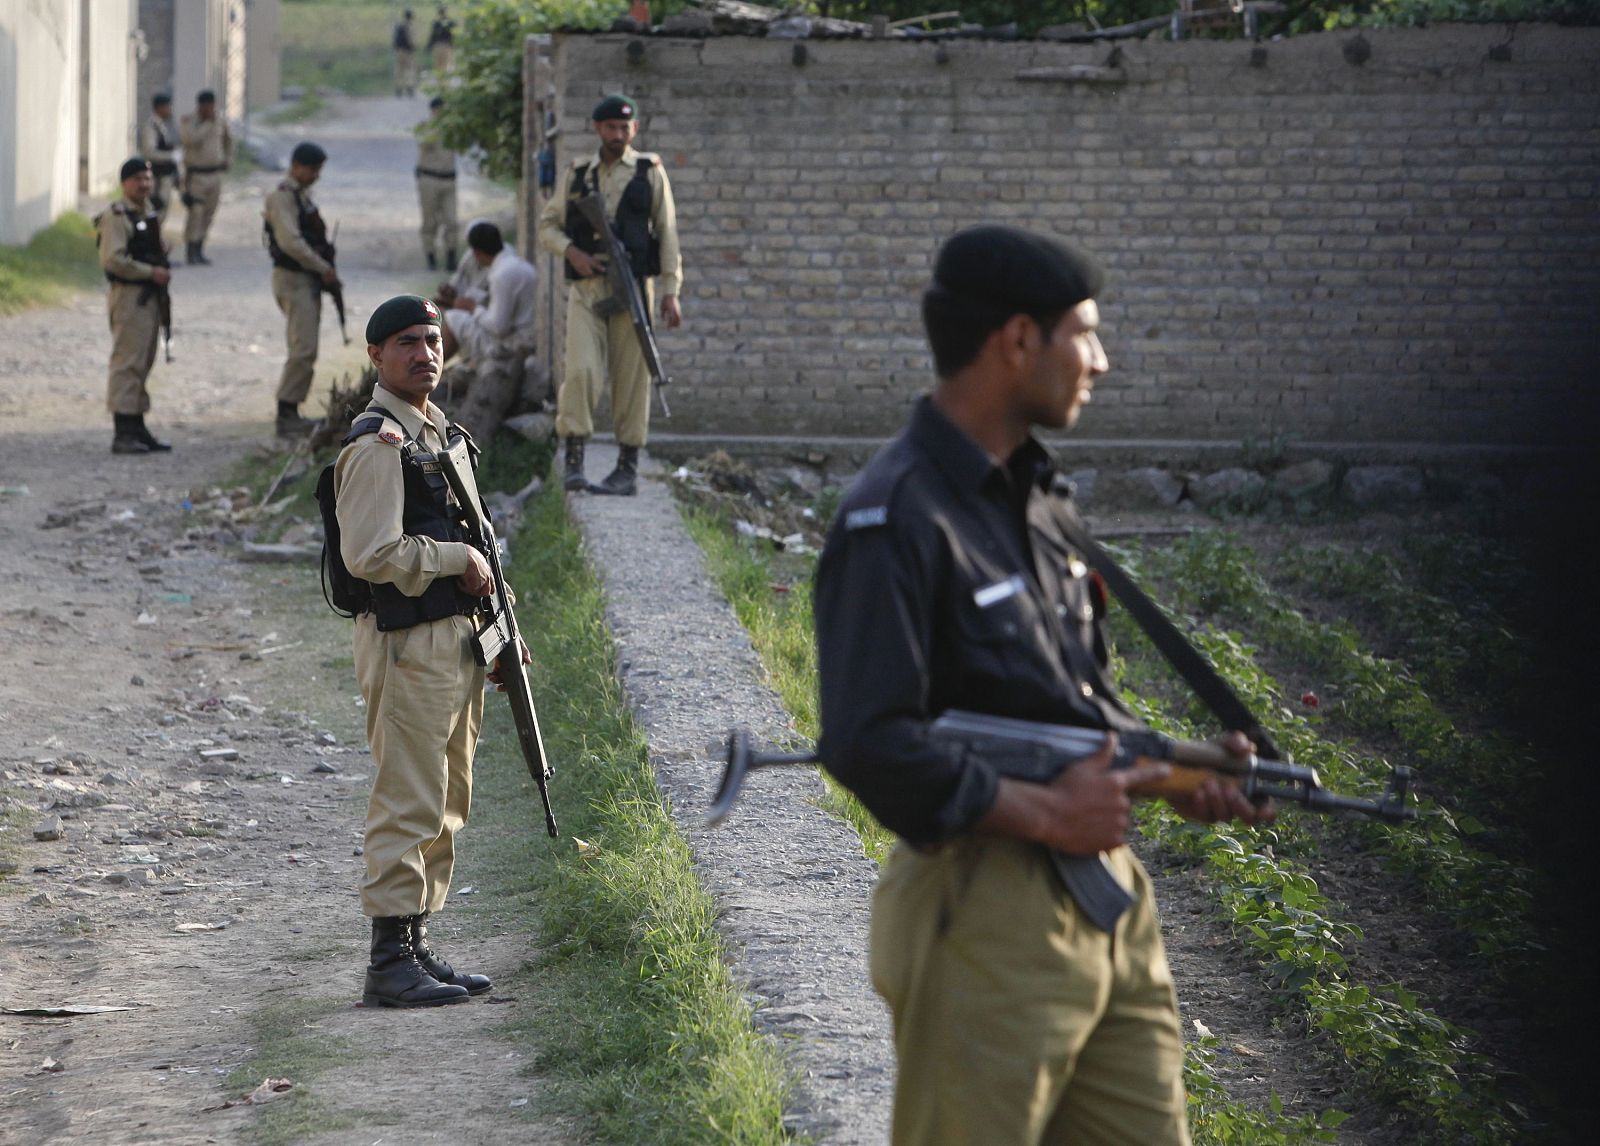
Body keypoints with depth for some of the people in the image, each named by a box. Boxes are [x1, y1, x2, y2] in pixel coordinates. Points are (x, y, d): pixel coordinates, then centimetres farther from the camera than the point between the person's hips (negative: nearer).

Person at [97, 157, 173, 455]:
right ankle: (123, 434, -11)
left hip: (150, 296, 9)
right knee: (128, 363, -10)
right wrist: (151, 272, -18)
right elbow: (113, 259, -21)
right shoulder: (116, 216, -12)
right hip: (129, 296, -9)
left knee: (142, 364, 13)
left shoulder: (150, 214, 17)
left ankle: (136, 430, 20)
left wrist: (162, 271, 8)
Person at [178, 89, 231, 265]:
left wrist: (228, 159, 17)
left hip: (215, 175, 6)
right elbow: (192, 139, -27)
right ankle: (190, 252, -7)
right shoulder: (188, 122, -7)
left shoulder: (218, 123, 10)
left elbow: (228, 140, 29)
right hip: (196, 176, -6)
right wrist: (208, 124, -19)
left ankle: (199, 251, 15)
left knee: (208, 214, 7)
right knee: (195, 213, -12)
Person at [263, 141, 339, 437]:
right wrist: (324, 268, -20)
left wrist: (326, 271, 9)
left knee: (305, 350, 12)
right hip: (293, 279, -10)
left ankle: (291, 412, 18)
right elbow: (290, 241, -25)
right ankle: (286, 415, -15)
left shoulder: (303, 196, 16)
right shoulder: (283, 197, -14)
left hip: (309, 280, 10)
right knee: (303, 349, -15)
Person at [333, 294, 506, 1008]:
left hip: (456, 639, 10)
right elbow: (371, 553, -23)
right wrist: (458, 559, -14)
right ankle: (390, 964, -5)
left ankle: (417, 947, 21)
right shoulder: (377, 444, -14)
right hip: (407, 645, -10)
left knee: (444, 808, 14)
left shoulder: (438, 432, 17)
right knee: (408, 807, -9)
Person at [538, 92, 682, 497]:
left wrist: (671, 291, -3)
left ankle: (628, 469, 7)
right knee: (581, 371, -15)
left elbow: (667, 233, 4)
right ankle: (574, 460, -10)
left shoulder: (650, 172, 6)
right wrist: (571, 251, -6)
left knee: (631, 378, 0)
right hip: (586, 291, 1)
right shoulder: (578, 174, 11)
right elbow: (547, 225, 15)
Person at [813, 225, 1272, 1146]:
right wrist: (1044, 814, -19)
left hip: (1108, 890, 9)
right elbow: (868, 744, -24)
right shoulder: (897, 518, -15)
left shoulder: (1040, 497, 14)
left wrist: (1176, 773, 5)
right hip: (985, 918, -9)